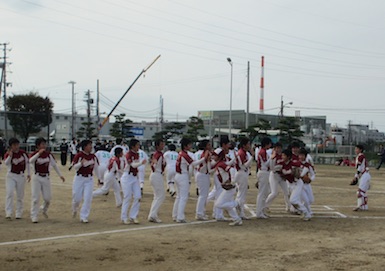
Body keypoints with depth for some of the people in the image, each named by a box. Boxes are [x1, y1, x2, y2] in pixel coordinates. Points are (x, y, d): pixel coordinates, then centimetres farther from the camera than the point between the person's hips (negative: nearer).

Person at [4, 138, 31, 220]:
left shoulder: (23, 153, -1)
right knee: (9, 193, -15)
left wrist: (28, 174, 11)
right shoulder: (8, 154, -7)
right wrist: (10, 155, -37)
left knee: (20, 196, 6)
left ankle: (19, 214, 17)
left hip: (21, 176, 2)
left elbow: (27, 162, 11)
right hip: (11, 176, -2)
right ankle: (8, 214, -16)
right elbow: (6, 163, -24)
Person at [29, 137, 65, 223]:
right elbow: (30, 161, -28)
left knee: (47, 198, 4)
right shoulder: (34, 154, -6)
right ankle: (34, 216, 1)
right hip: (37, 177, -3)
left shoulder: (48, 154, 3)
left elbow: (54, 165, 11)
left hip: (46, 177, 3)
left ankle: (44, 210, 34)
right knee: (35, 198, -6)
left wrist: (60, 175, 7)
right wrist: (39, 153, -37)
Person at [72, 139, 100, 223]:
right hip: (79, 178, -3)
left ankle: (84, 217, 3)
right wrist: (81, 163, -28)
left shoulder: (93, 156, 3)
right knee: (77, 197, 2)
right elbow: (75, 167, -9)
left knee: (88, 198, -5)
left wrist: (99, 178, 18)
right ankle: (74, 210, 36)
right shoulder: (79, 155, -9)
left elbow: (96, 168, 14)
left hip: (89, 179, 3)